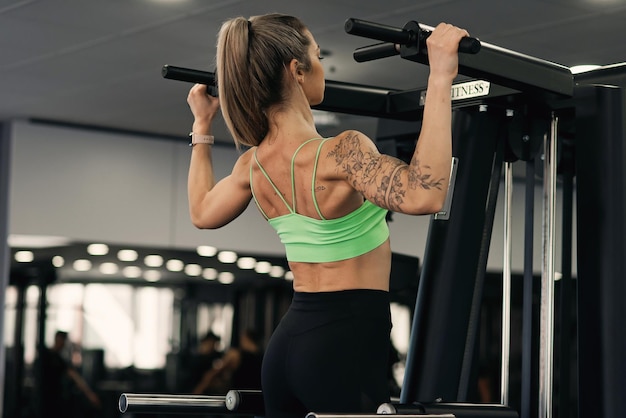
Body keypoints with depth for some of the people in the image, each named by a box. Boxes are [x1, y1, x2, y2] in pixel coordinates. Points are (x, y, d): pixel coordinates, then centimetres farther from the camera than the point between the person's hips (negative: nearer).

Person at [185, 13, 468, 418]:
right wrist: (440, 78, -36)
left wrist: (202, 127, 31)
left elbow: (202, 212, 24)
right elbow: (422, 194, -37)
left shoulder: (253, 164, 4)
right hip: (346, 344, -8)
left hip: (289, 343, 8)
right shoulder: (339, 153, -21)